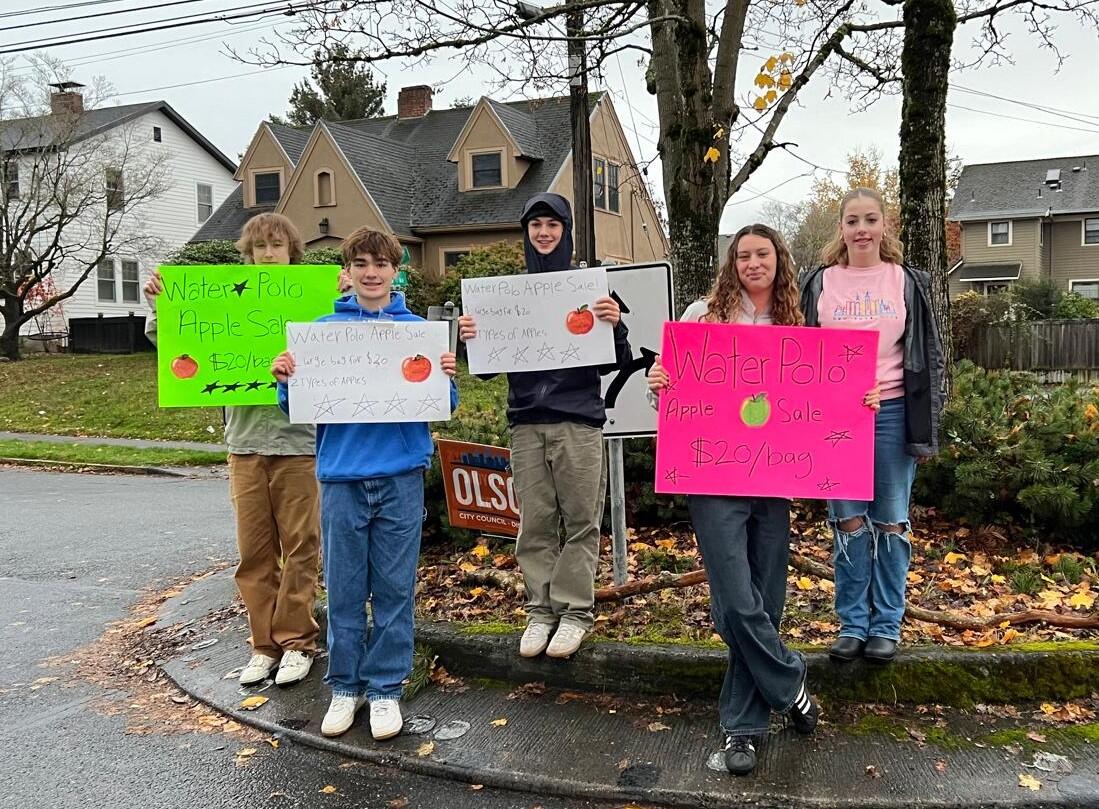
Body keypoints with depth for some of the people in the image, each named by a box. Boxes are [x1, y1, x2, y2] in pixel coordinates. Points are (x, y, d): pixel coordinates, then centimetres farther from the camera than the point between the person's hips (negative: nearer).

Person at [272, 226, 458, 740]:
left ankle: (386, 688, 20)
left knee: (394, 588, 7)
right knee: (344, 589, 9)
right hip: (342, 475, 1)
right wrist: (285, 381, -13)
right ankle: (344, 685, 24)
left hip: (401, 475, 0)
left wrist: (448, 377, -14)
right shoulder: (323, 329, 5)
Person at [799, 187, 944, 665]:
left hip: (892, 412, 0)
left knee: (890, 522, 5)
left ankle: (886, 626, 17)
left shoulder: (908, 282, 6)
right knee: (848, 522, 5)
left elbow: (930, 356, 7)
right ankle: (852, 624, 16)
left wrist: (926, 424, 1)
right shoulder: (817, 284, 7)